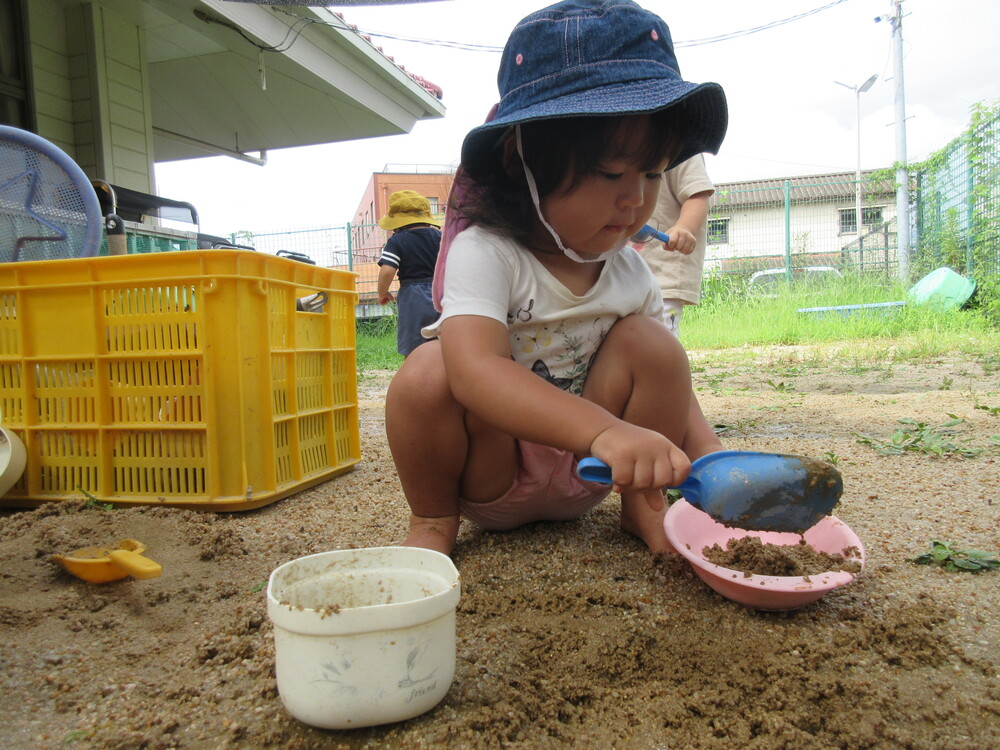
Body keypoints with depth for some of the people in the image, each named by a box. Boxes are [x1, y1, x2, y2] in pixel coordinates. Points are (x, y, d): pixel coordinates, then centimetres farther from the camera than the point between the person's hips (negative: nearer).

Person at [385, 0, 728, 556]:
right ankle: (433, 520, -5)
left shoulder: (631, 273, -5)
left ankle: (641, 507, 0)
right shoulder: (485, 254, -22)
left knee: (649, 343, -18)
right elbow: (474, 369, -41)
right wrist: (605, 431, -54)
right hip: (492, 476, -3)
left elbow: (673, 391, -2)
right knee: (428, 372, -32)